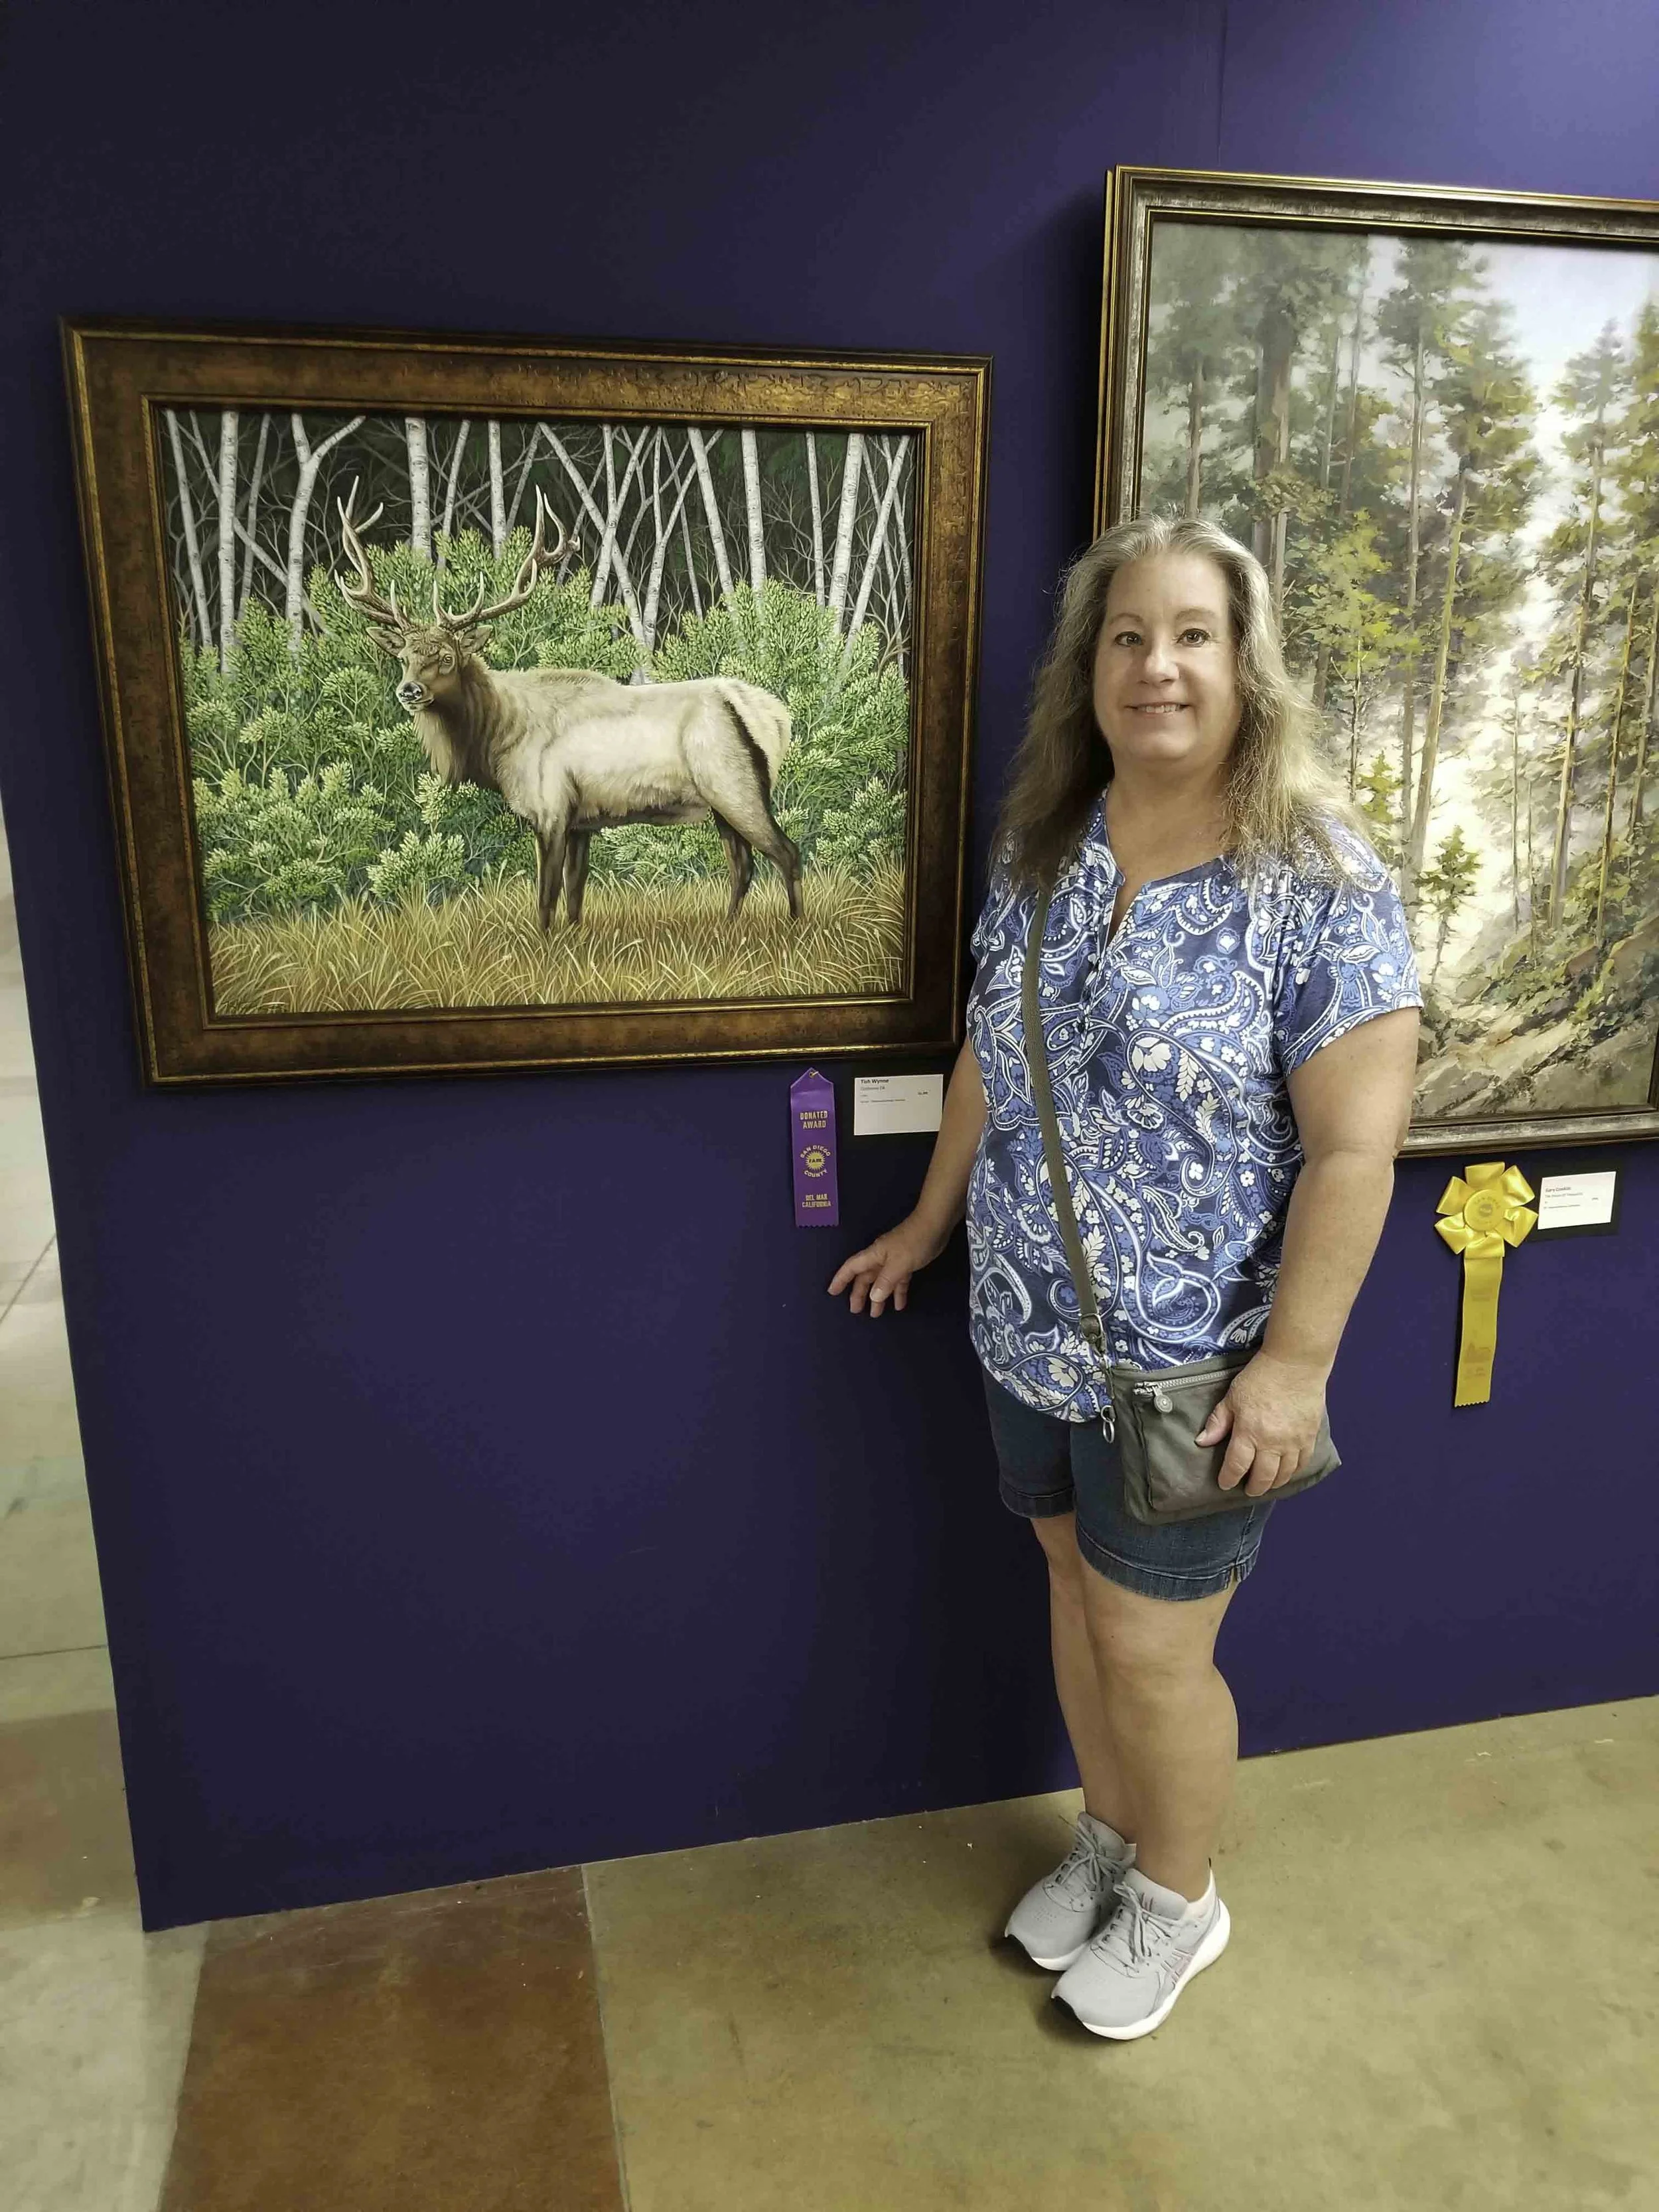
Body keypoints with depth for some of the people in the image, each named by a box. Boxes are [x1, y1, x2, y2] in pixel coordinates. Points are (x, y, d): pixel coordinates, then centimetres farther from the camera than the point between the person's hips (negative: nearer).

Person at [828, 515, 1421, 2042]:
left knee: (1151, 1647, 10)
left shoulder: (1320, 882, -16)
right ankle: (1111, 1835, 47)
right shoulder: (1045, 849, 2)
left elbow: (1354, 1147, -18)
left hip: (1189, 1363, -5)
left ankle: (1177, 1901, 39)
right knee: (1079, 1589, 21)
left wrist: (1295, 1362, -19)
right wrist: (930, 1224, 17)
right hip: (1033, 1336, 6)